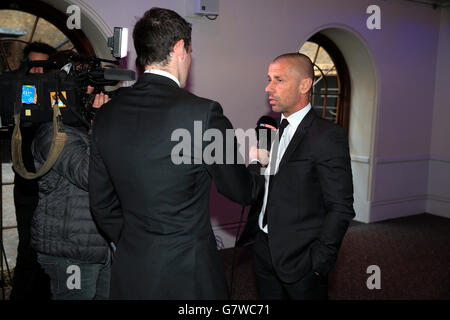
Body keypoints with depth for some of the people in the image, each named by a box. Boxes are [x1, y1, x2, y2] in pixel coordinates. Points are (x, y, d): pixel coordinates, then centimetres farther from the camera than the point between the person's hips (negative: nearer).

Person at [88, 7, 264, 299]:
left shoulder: (106, 116, -1)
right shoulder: (202, 112, -18)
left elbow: (102, 204, 7)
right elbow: (243, 191, -6)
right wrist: (258, 164, 14)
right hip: (189, 276, -5)